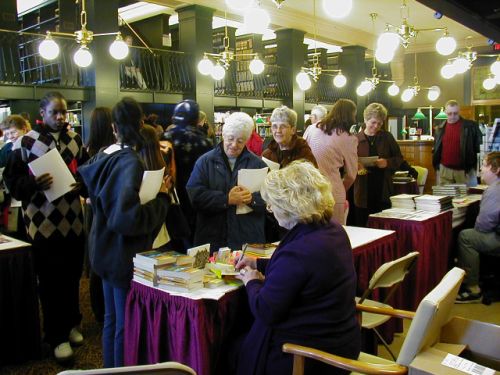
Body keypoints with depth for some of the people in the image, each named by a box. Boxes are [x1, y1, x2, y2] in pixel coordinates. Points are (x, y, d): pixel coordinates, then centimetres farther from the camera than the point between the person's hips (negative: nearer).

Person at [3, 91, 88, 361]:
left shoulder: (75, 140, 8)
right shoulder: (25, 143, -7)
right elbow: (12, 183, -6)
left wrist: (81, 184, -6)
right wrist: (34, 183, -25)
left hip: (73, 220, 4)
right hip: (44, 224, -4)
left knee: (72, 277, 14)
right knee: (50, 282, 4)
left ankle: (71, 324, 34)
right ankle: (57, 336, 19)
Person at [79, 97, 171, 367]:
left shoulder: (106, 155, 3)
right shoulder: (130, 162, -23)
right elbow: (128, 218, -33)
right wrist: (161, 196, -21)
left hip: (107, 251, 9)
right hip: (125, 256, -9)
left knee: (111, 319, 22)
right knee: (126, 325, 6)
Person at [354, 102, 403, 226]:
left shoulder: (387, 137, 7)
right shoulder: (356, 139, 1)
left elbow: (399, 158, 10)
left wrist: (387, 162, -10)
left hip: (383, 192, 1)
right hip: (363, 193, -1)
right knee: (362, 226, 6)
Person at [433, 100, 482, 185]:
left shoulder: (470, 126, -4)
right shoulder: (440, 128, 7)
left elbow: (478, 146, -1)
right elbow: (436, 149, 13)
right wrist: (436, 164, 7)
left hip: (464, 169, -3)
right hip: (445, 169, 3)